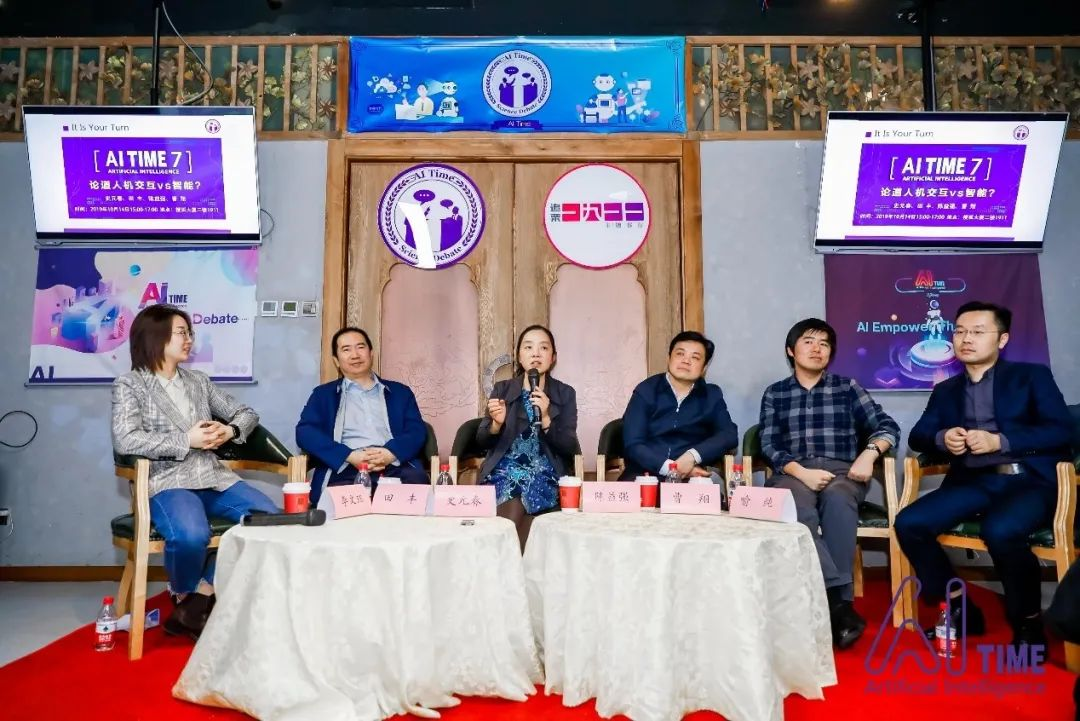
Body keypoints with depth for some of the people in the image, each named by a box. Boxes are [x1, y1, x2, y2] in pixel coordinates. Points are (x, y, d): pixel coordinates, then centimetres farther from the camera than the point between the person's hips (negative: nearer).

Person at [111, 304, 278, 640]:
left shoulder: (199, 381, 19)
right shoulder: (129, 385, 3)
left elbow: (246, 412, 23)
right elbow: (125, 440, -13)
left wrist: (230, 431, 0)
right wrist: (186, 440, -14)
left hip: (215, 477, 6)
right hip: (167, 482, -6)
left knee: (270, 518, -17)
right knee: (190, 535, -36)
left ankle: (198, 598, -7)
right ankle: (184, 597, 0)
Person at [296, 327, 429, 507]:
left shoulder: (400, 392, 24)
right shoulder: (323, 394, 21)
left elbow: (417, 430, 11)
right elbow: (305, 432, 5)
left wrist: (390, 453, -12)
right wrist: (350, 456, -11)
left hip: (395, 466, 1)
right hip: (346, 469, -1)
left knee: (417, 480, -35)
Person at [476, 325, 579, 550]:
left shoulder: (565, 394, 5)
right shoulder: (502, 389, 8)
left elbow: (570, 449, -3)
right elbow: (482, 442, 5)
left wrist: (546, 418, -19)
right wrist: (496, 423, -17)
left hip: (545, 473, 0)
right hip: (504, 469, 1)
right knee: (514, 507, -28)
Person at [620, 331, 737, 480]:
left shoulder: (712, 395, 14)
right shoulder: (646, 390, 5)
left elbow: (729, 434, 1)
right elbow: (633, 444, -4)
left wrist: (693, 456, -16)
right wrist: (669, 468, -19)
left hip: (691, 478, 2)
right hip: (645, 473, -1)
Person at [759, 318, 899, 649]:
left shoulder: (847, 387, 14)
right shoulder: (775, 393, 14)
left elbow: (888, 427, 8)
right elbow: (769, 446, 4)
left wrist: (869, 452, -14)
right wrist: (801, 472, -14)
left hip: (840, 472, 0)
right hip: (792, 473, 0)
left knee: (837, 501, -36)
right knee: (799, 509, -35)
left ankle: (839, 601, -31)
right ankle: (838, 602, -36)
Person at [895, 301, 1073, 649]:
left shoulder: (1032, 375, 11)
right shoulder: (945, 390, 22)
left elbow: (1061, 431, -3)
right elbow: (917, 436, 13)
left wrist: (999, 441, -16)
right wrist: (941, 438, -11)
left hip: (1027, 480, -4)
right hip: (972, 483, 4)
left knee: (1000, 531, -36)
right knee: (909, 523, -20)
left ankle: (1028, 621, -8)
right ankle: (960, 610, -1)